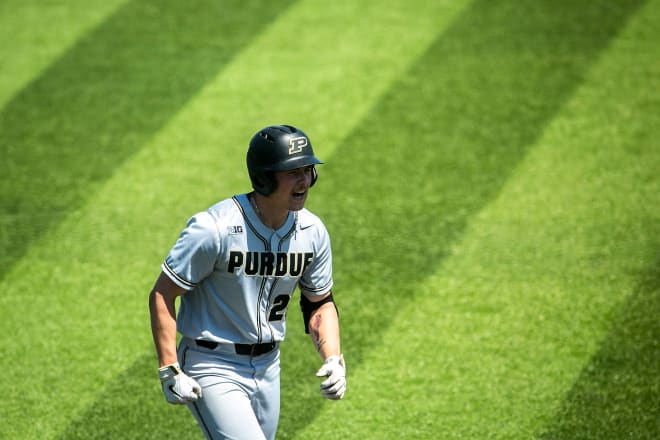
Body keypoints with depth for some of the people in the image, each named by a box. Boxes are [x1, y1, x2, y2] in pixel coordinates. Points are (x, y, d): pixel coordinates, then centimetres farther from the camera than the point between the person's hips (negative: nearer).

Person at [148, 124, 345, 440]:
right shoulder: (216, 228, -21)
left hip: (267, 367, 7)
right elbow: (162, 295, -15)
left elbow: (320, 302, 12)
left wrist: (333, 359, -5)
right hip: (214, 369, -7)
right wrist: (169, 372, -20)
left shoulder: (313, 232, -2)